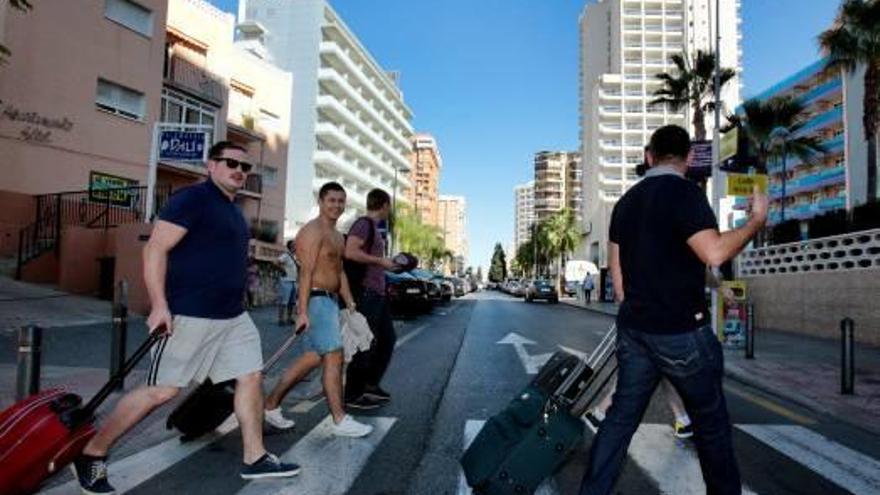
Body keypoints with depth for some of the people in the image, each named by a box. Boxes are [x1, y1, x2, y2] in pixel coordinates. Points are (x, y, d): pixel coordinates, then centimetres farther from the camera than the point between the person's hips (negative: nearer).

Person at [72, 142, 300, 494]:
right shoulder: (192, 198, -9)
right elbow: (155, 249, -16)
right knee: (162, 390, -2)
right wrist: (159, 305, -21)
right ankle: (91, 455, 17)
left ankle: (255, 459, 17)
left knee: (251, 377, 6)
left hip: (233, 317, 9)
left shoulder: (233, 211, 17)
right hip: (189, 315, -9)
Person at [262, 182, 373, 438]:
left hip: (330, 301, 10)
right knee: (334, 357, -8)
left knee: (314, 357, 13)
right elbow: (306, 272, -18)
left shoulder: (337, 236, 19)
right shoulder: (313, 231, -11)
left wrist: (351, 305, 17)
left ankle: (271, 404, 25)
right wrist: (303, 311, -22)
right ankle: (340, 420, 1)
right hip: (316, 300, -10)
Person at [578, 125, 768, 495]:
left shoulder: (626, 201, 10)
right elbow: (714, 254, -23)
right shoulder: (685, 193, -12)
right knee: (711, 421, 13)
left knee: (622, 415, 12)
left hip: (634, 329, 6)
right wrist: (756, 220, -8)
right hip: (681, 331, -6)